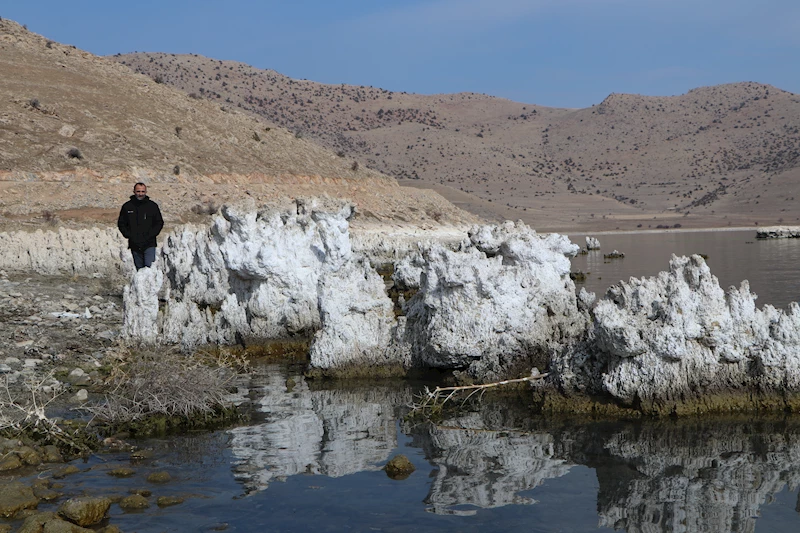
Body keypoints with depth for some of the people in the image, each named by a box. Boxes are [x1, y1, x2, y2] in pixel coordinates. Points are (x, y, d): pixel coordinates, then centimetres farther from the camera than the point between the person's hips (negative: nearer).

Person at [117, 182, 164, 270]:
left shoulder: (152, 206, 3)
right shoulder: (127, 206, 7)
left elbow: (159, 223, 7)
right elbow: (121, 223, 13)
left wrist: (151, 235, -6)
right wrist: (128, 235, -2)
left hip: (149, 244, -2)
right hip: (134, 245, 2)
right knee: (139, 269, 8)